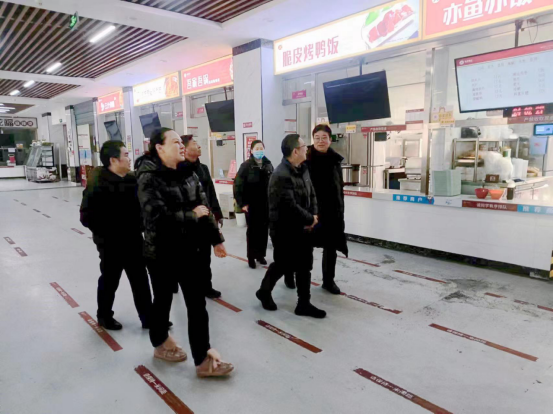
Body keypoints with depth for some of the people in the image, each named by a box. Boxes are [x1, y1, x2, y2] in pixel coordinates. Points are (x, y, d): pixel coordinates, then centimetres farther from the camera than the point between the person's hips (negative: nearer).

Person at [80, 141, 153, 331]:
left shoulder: (132, 180, 2)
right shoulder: (98, 185, -19)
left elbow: (140, 207, 14)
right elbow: (87, 217, -21)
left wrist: (140, 226, 0)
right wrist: (109, 233, -19)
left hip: (133, 241, 6)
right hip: (111, 245, -6)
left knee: (141, 281, 12)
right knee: (109, 282, 13)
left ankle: (148, 318, 24)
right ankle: (104, 316, 35)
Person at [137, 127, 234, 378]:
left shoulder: (189, 174, 3)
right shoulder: (149, 178, -15)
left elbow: (204, 208, 7)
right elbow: (158, 216, -27)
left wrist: (216, 239, 8)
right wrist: (191, 215, -17)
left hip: (188, 250, 5)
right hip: (161, 253, -5)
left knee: (197, 304, 6)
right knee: (163, 301, 15)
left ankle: (203, 360, 21)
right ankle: (161, 344, 41)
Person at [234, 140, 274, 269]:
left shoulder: (268, 165, 4)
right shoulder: (246, 166, -8)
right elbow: (238, 185, -10)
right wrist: (242, 203, -12)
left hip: (266, 205, 4)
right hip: (251, 205, -4)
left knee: (264, 230, 10)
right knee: (252, 231, 6)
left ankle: (261, 255, 25)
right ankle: (251, 257, 17)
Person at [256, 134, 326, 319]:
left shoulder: (303, 169, 7)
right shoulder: (281, 176, -23)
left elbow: (311, 195, 11)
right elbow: (290, 207, -28)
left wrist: (313, 217, -6)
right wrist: (310, 219, -15)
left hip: (301, 228, 8)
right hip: (284, 230, -8)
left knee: (304, 266, 12)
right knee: (283, 265, 8)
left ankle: (304, 303, 24)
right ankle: (264, 291, 35)